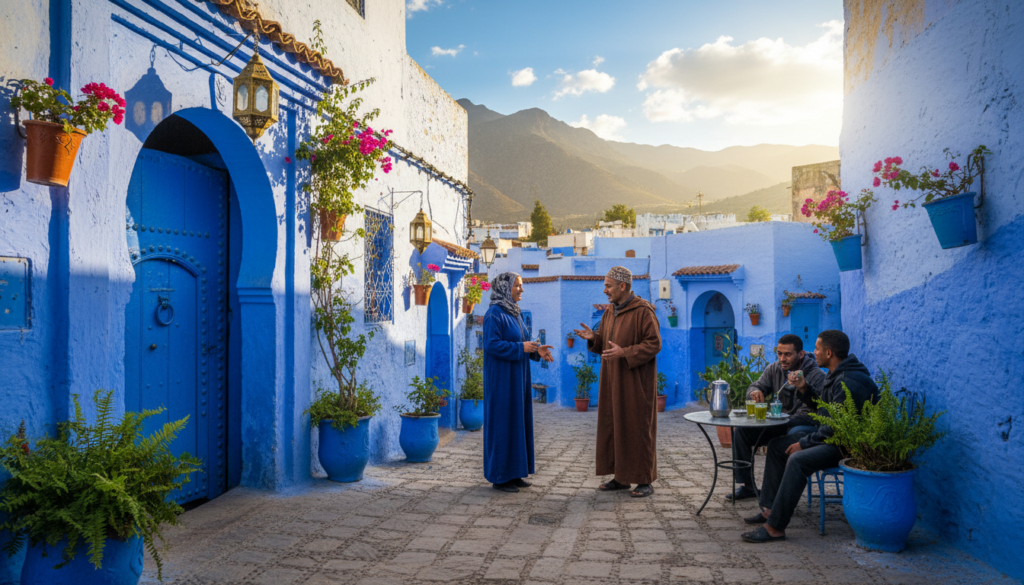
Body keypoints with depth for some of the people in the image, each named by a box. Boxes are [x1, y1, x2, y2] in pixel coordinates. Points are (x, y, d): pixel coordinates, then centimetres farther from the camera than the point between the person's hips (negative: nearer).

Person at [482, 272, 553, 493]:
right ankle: (499, 477, 7)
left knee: (518, 422, 12)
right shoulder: (494, 314, -14)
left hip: (517, 378, 9)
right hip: (502, 378, -9)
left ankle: (513, 472, 21)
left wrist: (537, 350, 0)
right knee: (502, 423, -3)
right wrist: (521, 348, -21)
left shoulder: (515, 313, 13)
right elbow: (491, 344, -22)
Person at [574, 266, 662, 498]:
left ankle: (645, 480, 11)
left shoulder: (643, 311, -13)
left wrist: (624, 352, -24)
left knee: (637, 429, 0)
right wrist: (593, 338, -3)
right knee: (613, 427, 10)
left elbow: (654, 344, -16)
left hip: (636, 383, -8)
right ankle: (621, 477, 21)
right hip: (613, 383, 8)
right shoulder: (609, 313, 12)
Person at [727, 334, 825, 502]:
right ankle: (746, 485, -3)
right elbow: (755, 387, 10)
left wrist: (803, 387, -46)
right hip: (780, 422, 6)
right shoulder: (774, 369, 6)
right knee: (742, 431, -13)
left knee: (793, 437, -40)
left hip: (804, 423, -5)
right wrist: (755, 392, -17)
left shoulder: (816, 374, -11)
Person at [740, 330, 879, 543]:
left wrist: (804, 443, -17)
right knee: (776, 445, 9)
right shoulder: (836, 376, 11)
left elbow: (835, 427, -25)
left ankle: (776, 527, -26)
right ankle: (770, 508, 10)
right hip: (831, 437, 12)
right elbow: (823, 409, 22)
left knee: (798, 460, -32)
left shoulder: (847, 383, -23)